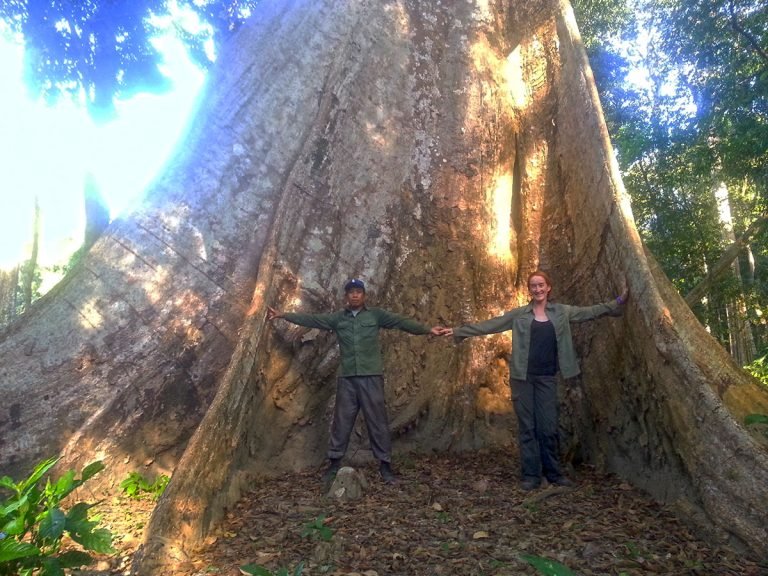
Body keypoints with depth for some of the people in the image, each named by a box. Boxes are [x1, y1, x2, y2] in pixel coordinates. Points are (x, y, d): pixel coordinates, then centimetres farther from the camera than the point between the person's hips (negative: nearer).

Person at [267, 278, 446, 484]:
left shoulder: (376, 315, 3)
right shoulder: (337, 318, 10)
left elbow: (401, 322, -6)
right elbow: (311, 319, 9)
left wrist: (428, 330, -18)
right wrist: (282, 315, 4)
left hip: (371, 376, -2)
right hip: (346, 377, 2)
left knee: (378, 421, 2)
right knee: (341, 421, 9)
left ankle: (385, 465, 11)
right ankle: (334, 463, 20)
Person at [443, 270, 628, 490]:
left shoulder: (561, 312, 7)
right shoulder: (519, 314, 2)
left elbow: (590, 311, 10)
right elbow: (489, 325, 0)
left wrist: (618, 302, 5)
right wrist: (459, 331, -4)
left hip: (547, 378, 1)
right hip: (522, 377, -1)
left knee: (548, 426, 5)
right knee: (527, 426, 3)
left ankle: (554, 473, 21)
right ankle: (531, 475, 12)